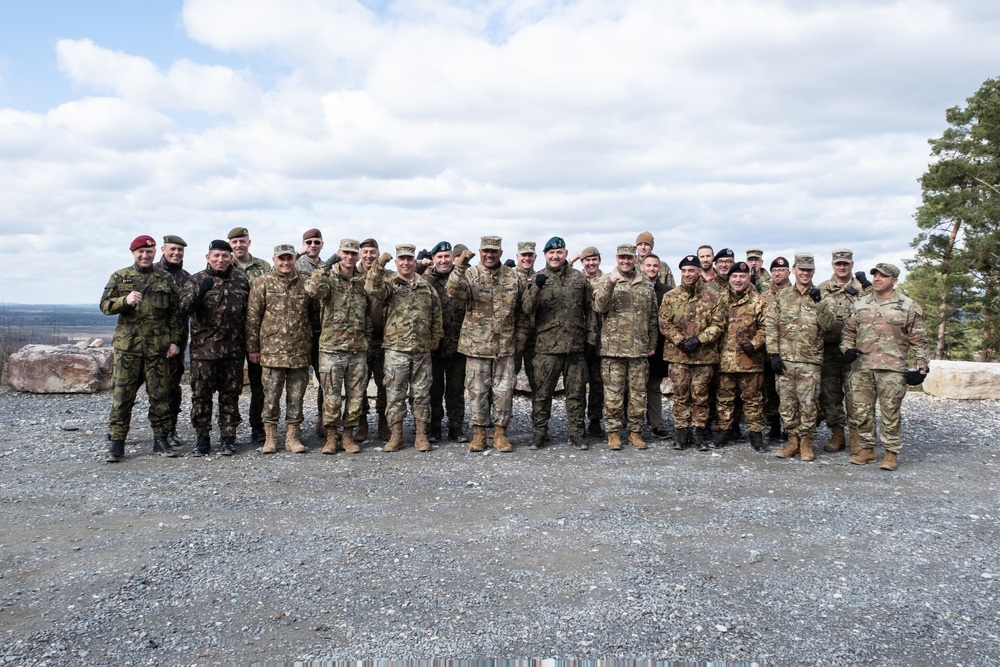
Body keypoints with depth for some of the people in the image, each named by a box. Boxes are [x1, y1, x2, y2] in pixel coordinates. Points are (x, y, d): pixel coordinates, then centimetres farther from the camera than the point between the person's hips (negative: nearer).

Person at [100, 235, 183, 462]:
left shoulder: (165, 278, 9)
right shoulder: (119, 277, 7)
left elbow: (174, 313, 9)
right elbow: (105, 305, 2)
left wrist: (174, 341, 1)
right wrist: (125, 300, -18)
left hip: (158, 346, 1)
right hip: (127, 344, -1)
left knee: (160, 395, 5)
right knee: (122, 395, 1)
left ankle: (161, 439, 16)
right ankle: (116, 443, 9)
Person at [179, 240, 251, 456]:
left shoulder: (241, 280, 8)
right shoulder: (197, 280, 1)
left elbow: (250, 311, 11)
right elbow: (184, 306, -14)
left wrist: (249, 343, 8)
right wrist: (199, 292, -34)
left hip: (234, 349, 2)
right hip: (204, 348, -2)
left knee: (230, 394, 9)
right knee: (201, 394, 4)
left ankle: (228, 437, 19)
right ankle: (202, 437, 15)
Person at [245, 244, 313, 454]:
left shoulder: (305, 283, 8)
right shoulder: (262, 283, 1)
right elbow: (252, 317, 1)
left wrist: (311, 344, 11)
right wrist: (252, 347, -2)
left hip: (300, 352, 2)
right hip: (272, 351, -2)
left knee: (296, 397, 7)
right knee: (271, 396, 3)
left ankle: (293, 436, 17)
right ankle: (270, 437, 15)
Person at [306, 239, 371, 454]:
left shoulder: (363, 281, 12)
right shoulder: (329, 278, -2)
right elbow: (312, 290, -25)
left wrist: (368, 338, 15)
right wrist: (325, 266, -24)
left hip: (358, 348, 4)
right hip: (331, 347, -4)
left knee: (356, 394, 7)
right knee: (331, 394, 1)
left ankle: (348, 435, 19)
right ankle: (331, 436, 13)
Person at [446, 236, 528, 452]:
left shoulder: (514, 277, 6)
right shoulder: (470, 274, -2)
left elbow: (522, 311, 12)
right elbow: (453, 291, -23)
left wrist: (520, 338, 8)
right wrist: (459, 267, -37)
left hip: (505, 346, 2)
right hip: (476, 345, -2)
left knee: (504, 390, 5)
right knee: (477, 390, 5)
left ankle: (500, 432, 18)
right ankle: (479, 432, 17)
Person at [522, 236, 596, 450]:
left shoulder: (579, 278, 8)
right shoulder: (538, 278, 2)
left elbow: (590, 310, 11)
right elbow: (527, 309, -11)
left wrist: (591, 339, 5)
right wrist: (536, 287, -27)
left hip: (576, 345, 2)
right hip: (546, 346, -2)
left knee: (576, 392, 9)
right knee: (542, 392, 4)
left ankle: (576, 433, 18)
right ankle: (538, 432, 15)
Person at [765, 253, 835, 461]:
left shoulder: (821, 297, 5)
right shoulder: (781, 296, 7)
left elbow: (829, 324, -7)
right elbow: (771, 325, 3)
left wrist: (818, 303, -20)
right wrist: (773, 354, -4)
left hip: (810, 361, -1)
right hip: (784, 359, 2)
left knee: (808, 403, 1)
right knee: (787, 403, 7)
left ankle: (806, 442, 14)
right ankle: (793, 440, 19)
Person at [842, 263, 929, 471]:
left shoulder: (908, 306, 2)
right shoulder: (859, 304, 12)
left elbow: (918, 340, 2)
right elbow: (849, 331, 19)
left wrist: (922, 367, -3)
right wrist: (848, 349, 0)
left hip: (891, 368, -4)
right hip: (861, 366, 4)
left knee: (890, 412, 0)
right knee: (861, 410, 7)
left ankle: (891, 452, 11)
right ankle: (867, 448, 20)